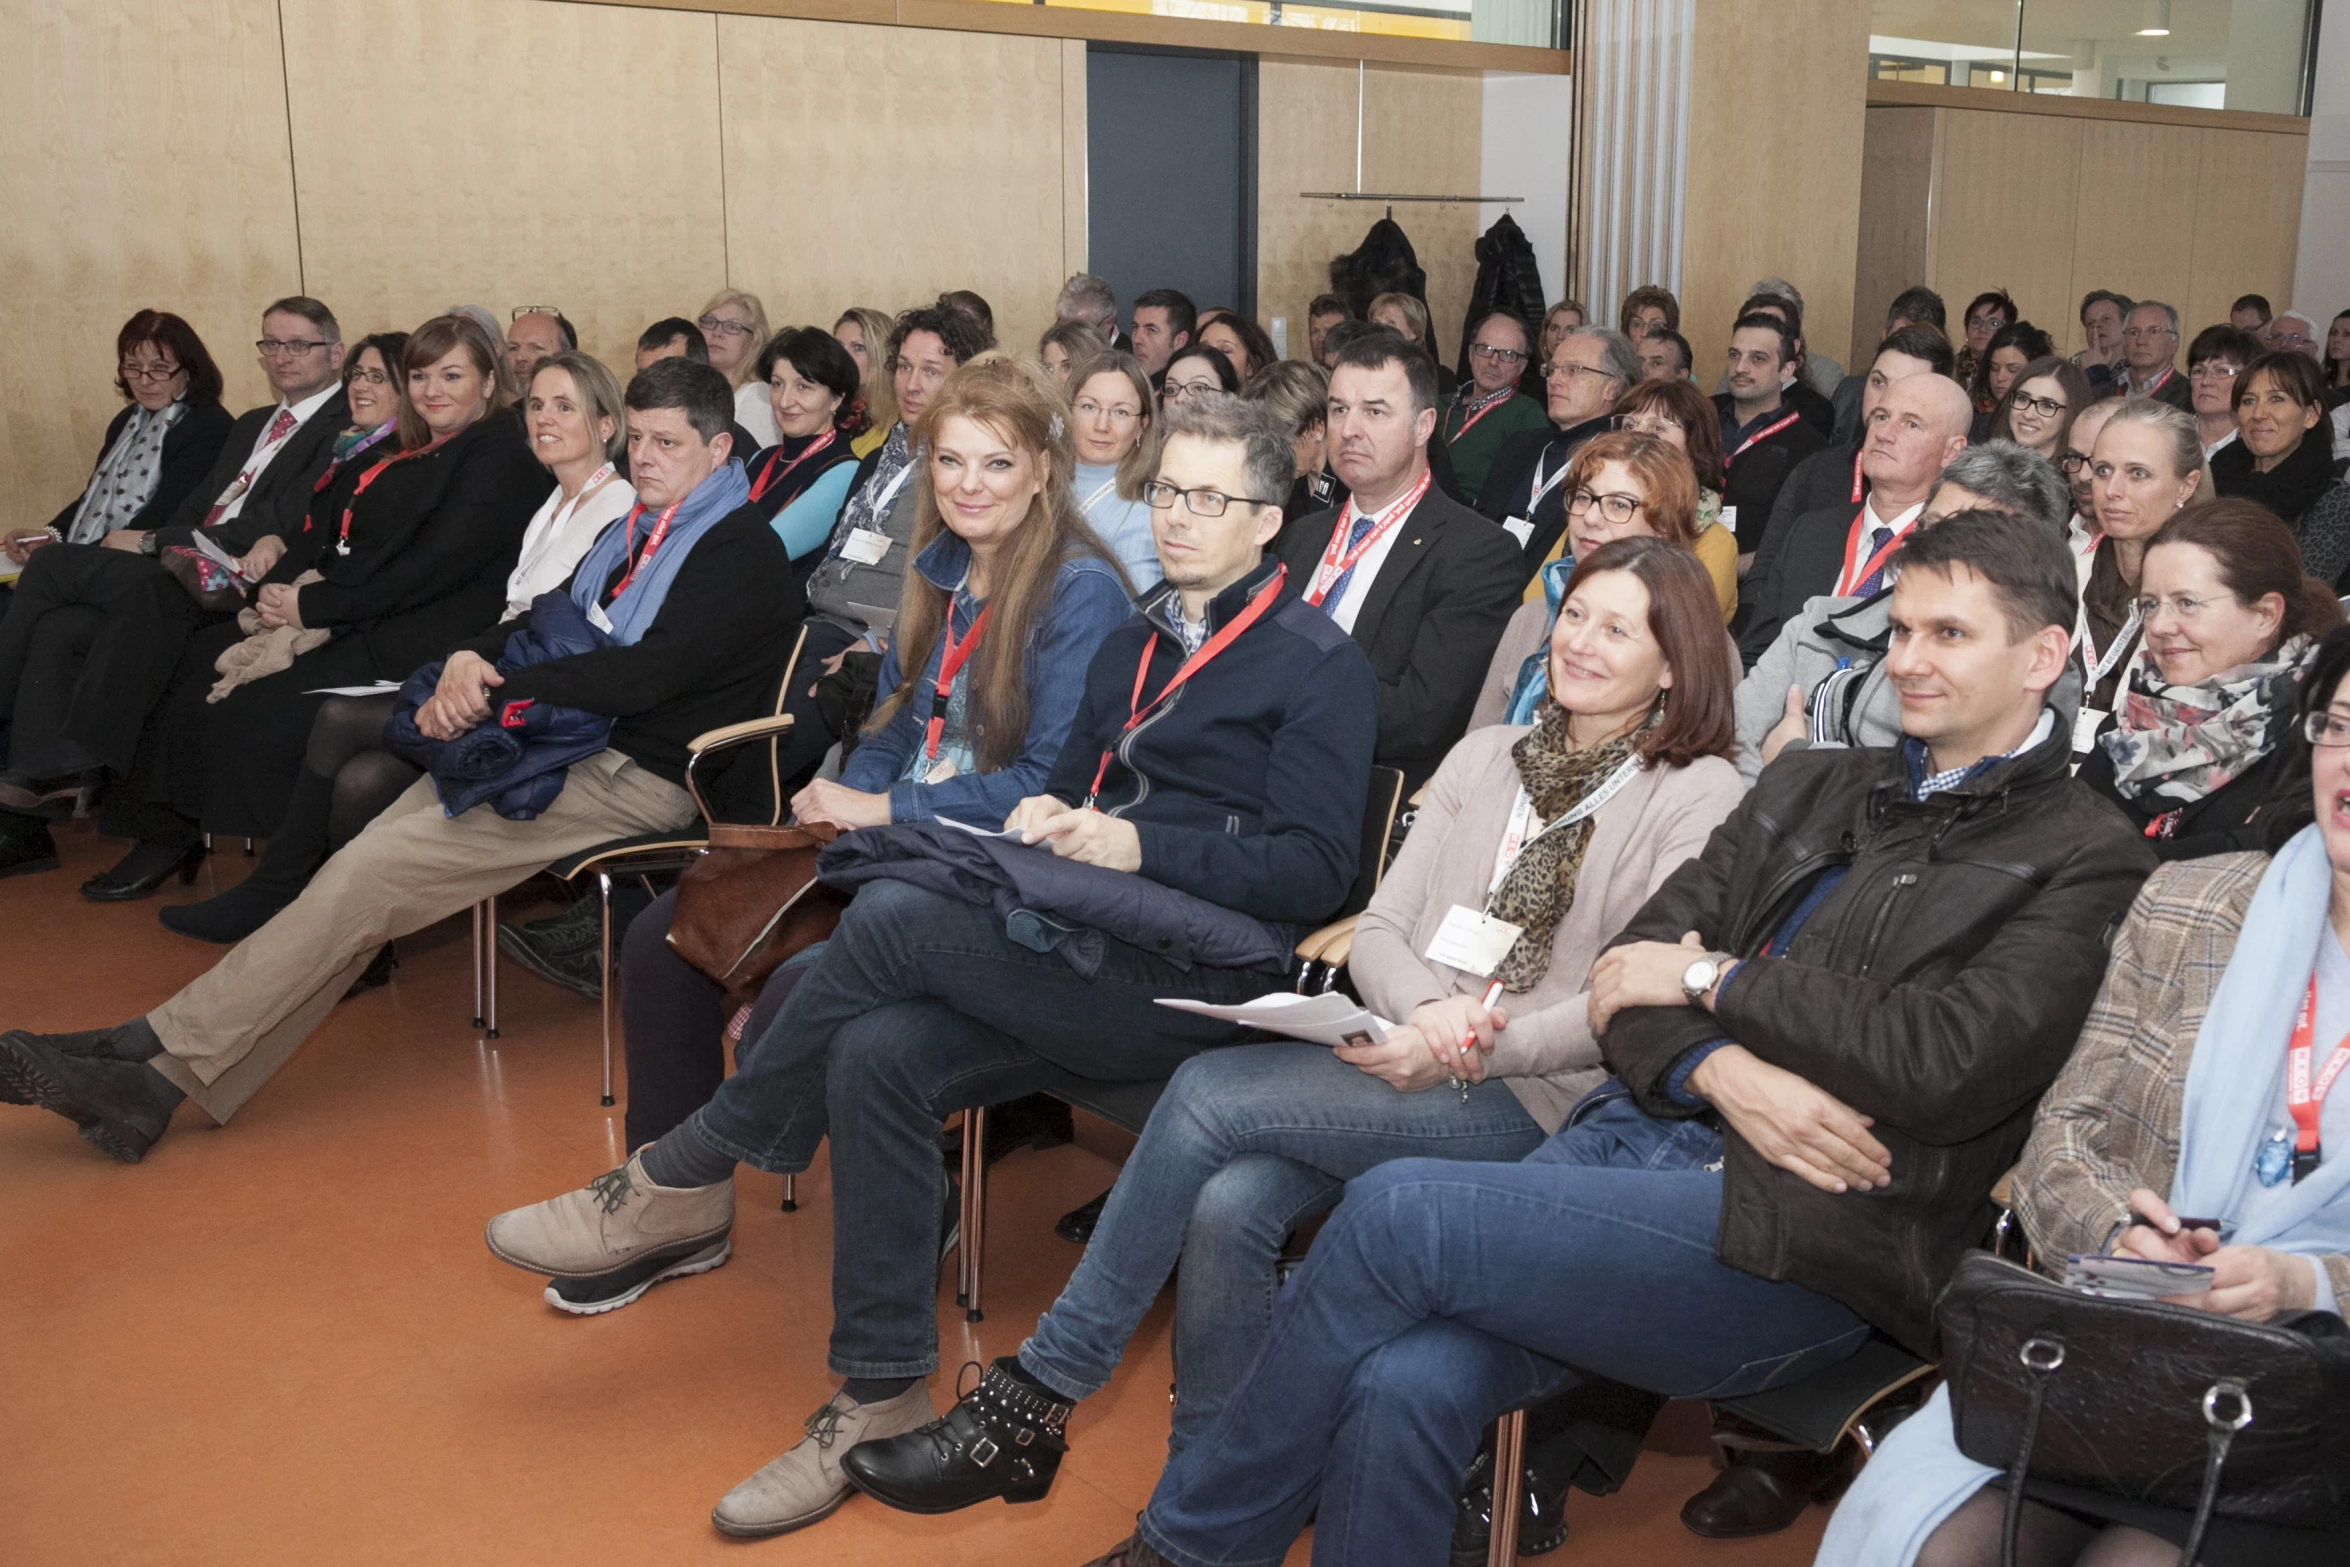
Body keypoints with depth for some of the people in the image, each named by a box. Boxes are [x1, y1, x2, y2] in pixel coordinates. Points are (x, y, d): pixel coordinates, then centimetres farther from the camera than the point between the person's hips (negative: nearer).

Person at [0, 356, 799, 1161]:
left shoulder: (743, 550, -8)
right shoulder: (635, 531, 21)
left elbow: (647, 673, -18)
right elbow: (547, 619, 19)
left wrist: (495, 692, -13)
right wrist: (472, 660, -4)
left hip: (638, 777, -8)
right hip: (565, 743, 8)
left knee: (373, 870, -19)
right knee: (366, 870, -10)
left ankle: (159, 1053, -14)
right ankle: (156, 1080, -11)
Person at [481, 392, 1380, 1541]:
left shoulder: (1322, 667, 3)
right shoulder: (1132, 643, 25)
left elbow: (1312, 873, -7)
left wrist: (1135, 846, -15)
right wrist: (1041, 817, 3)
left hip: (1205, 968, -6)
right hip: (1084, 949, 7)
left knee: (892, 915, -26)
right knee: (875, 1055, -22)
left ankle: (683, 1180, -7)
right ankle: (882, 1402, -9)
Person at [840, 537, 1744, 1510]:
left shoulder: (1699, 796, 0)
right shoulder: (1487, 756, 18)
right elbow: (1379, 927, 11)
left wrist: (1468, 1053, -19)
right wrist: (1426, 1009, -12)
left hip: (1528, 1100, -5)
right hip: (1410, 1059, 5)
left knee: (1210, 1091, -23)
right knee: (1230, 1202, -25)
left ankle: (1037, 1393, -10)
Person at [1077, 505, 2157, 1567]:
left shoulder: (2085, 865, 4)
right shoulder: (1811, 790, 22)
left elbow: (1952, 1067, -13)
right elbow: (1630, 975, 14)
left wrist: (1714, 977, -4)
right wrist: (1722, 1071, -9)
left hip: (1800, 1240, -5)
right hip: (1642, 1134, 5)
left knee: (1397, 1211, -23)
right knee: (1408, 1382, -23)